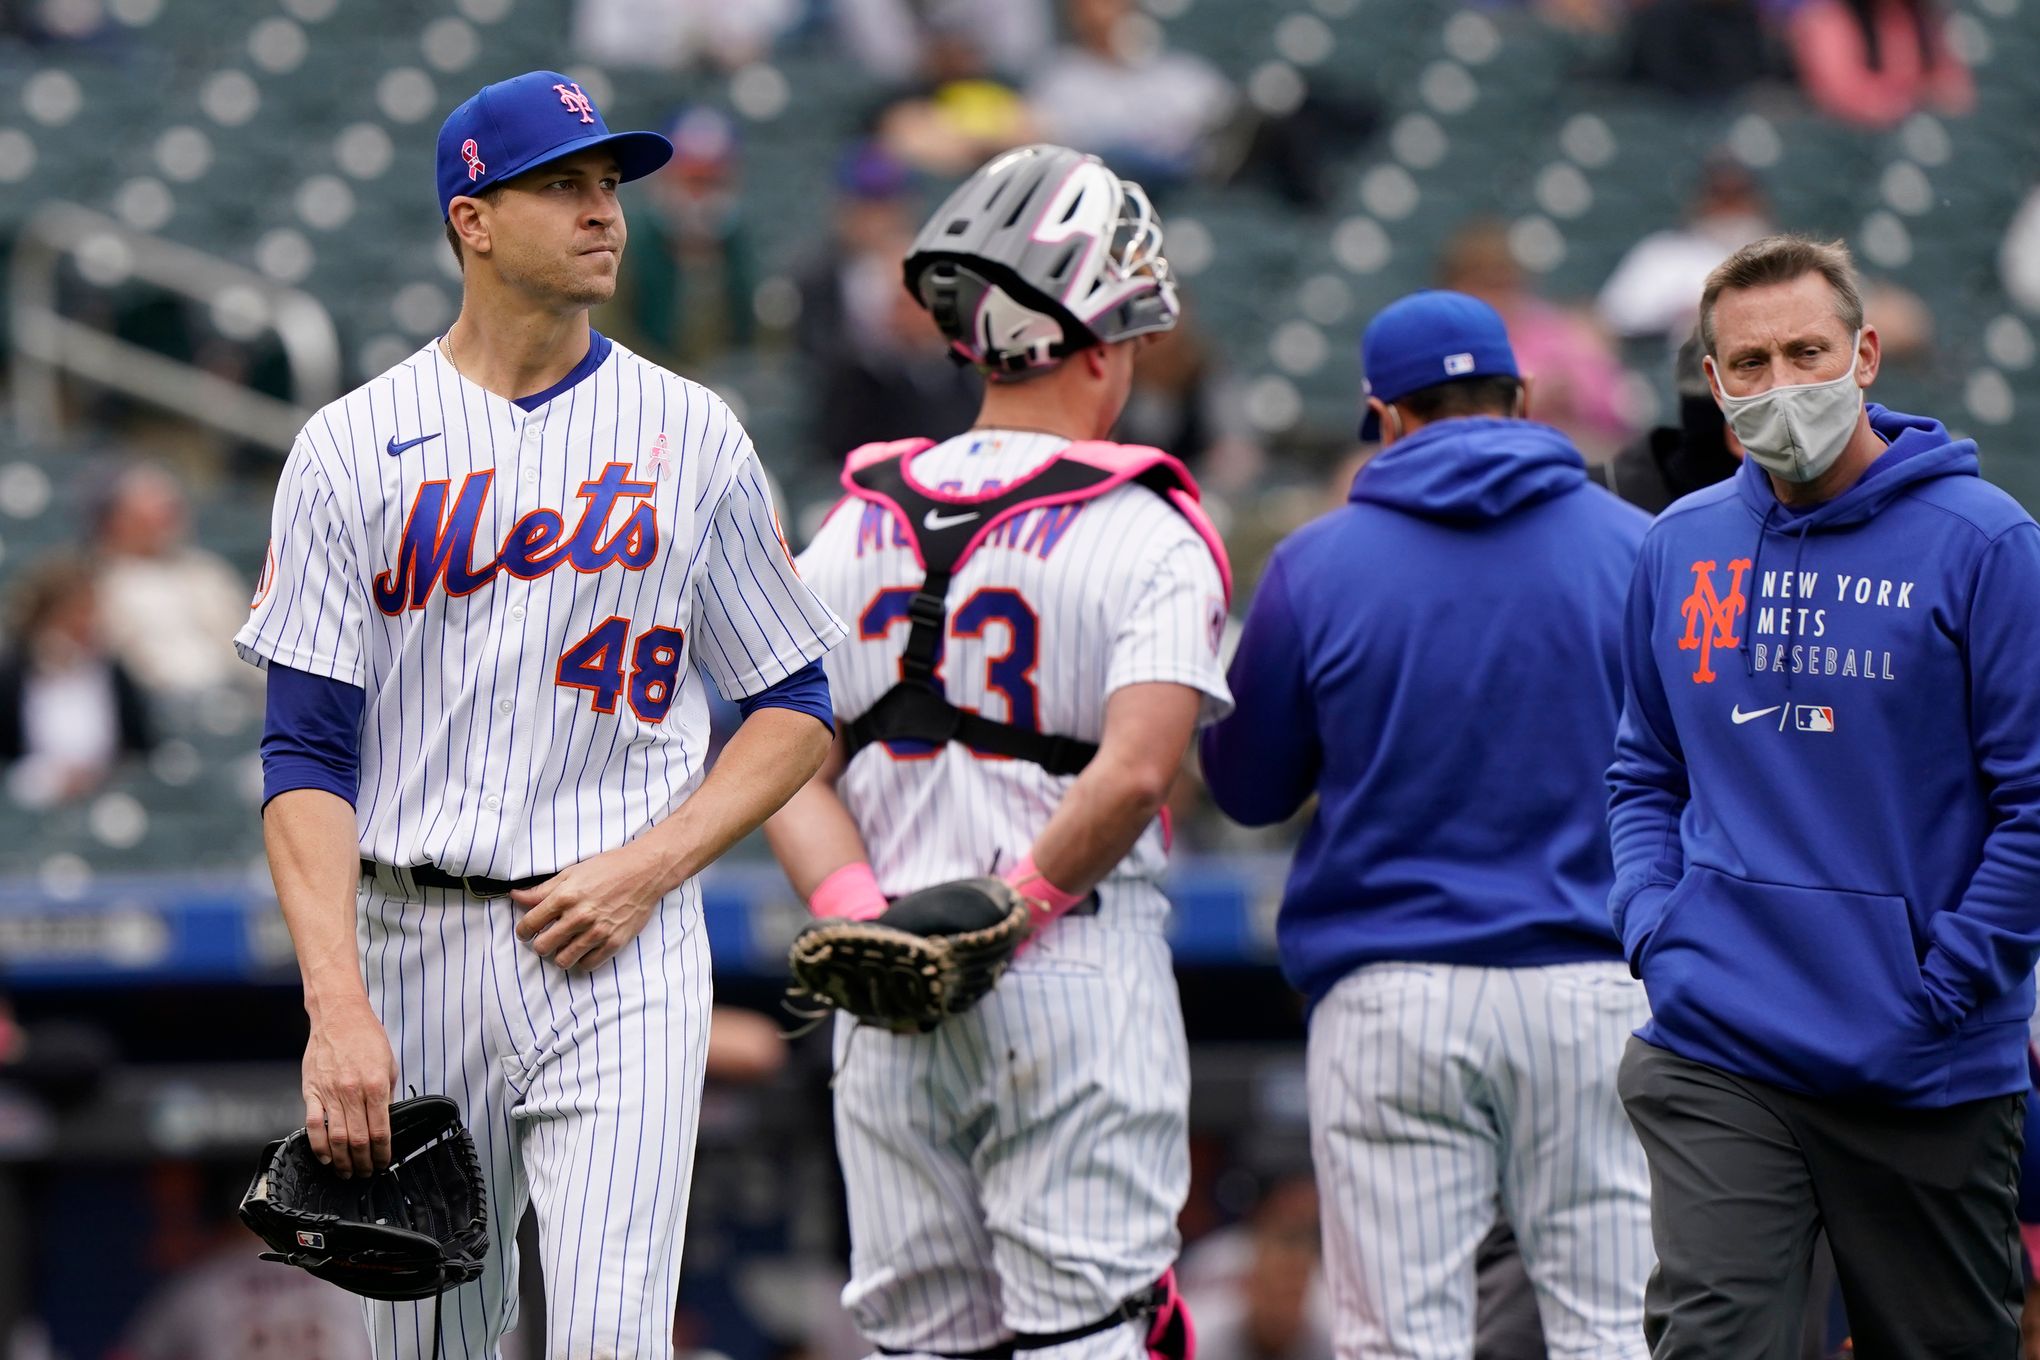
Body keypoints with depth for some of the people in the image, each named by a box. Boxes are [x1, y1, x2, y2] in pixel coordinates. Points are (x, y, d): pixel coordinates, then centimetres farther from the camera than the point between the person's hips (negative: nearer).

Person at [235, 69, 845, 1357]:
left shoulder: (691, 437, 5)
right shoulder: (354, 448, 2)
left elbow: (795, 710, 9)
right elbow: (309, 757, -3)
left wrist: (647, 867, -8)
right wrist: (337, 1009, -14)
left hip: (624, 957, -1)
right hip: (413, 947, 1)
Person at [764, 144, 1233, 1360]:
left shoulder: (857, 528, 11)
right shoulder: (1147, 537, -5)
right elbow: (1138, 767, -18)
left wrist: (856, 906, -7)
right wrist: (1015, 910, -10)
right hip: (1076, 987, -4)